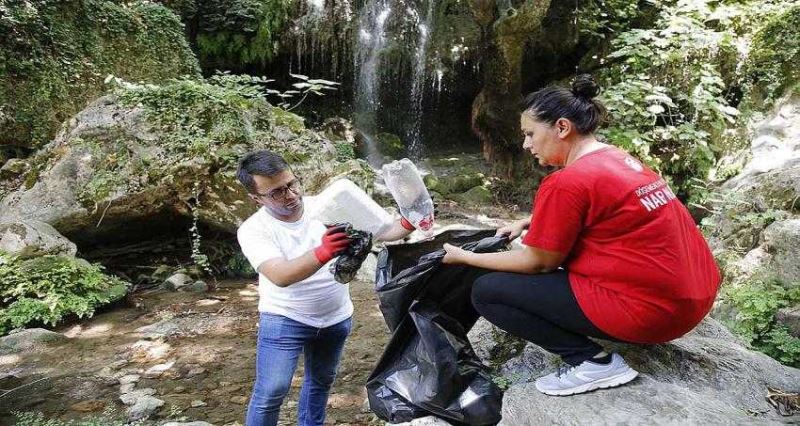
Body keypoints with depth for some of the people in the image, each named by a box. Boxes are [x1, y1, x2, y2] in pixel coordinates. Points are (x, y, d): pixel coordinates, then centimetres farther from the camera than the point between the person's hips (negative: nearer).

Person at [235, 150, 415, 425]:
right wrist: (322, 253, -50)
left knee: (321, 381, 20)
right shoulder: (252, 230, -17)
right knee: (269, 393, -6)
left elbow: (376, 231, -10)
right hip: (284, 319, -3)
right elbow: (280, 276, -34)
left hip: (336, 317, 3)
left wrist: (407, 225, -30)